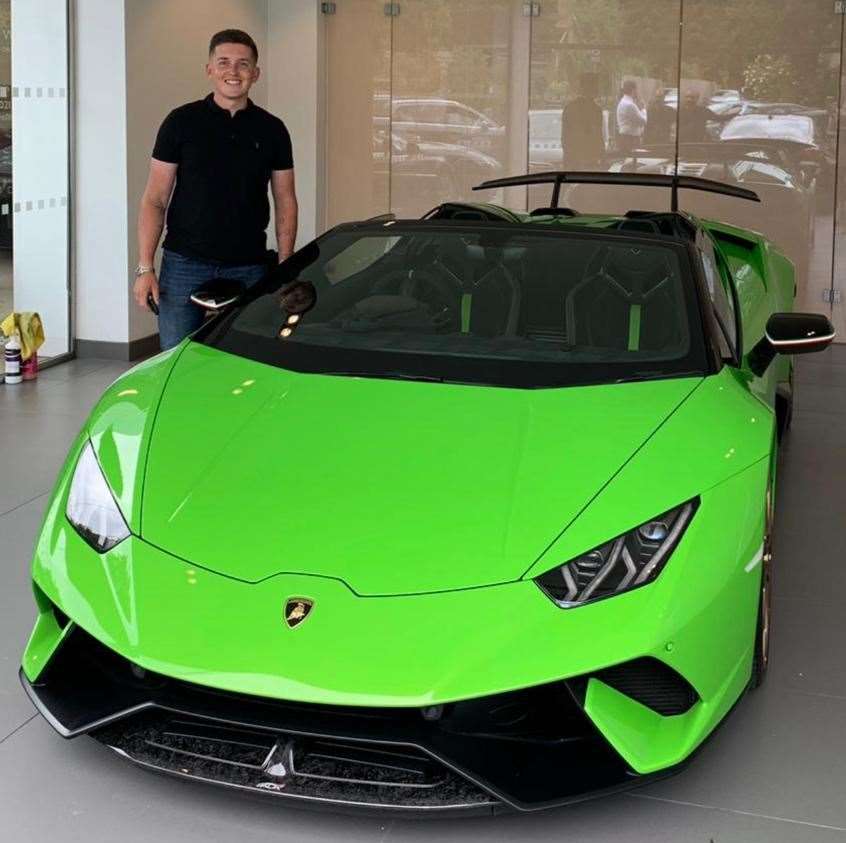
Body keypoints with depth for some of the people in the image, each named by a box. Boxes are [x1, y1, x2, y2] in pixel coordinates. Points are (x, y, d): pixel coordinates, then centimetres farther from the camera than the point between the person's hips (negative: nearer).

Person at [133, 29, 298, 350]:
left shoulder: (271, 130, 7)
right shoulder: (181, 122, 1)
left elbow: (285, 203, 10)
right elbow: (154, 199, 1)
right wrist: (145, 268, -6)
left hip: (249, 269, 2)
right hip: (184, 264, -1)